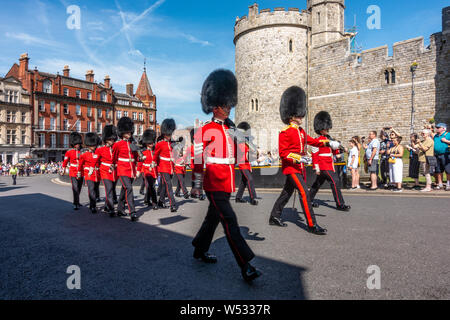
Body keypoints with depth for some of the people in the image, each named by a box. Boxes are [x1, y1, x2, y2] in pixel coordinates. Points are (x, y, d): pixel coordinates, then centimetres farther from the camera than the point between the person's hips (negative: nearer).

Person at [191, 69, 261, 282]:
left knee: (213, 217, 18)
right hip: (214, 183, -8)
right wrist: (197, 185, -8)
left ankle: (200, 250, 37)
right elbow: (198, 159, -8)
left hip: (227, 183, 8)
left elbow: (234, 155, 17)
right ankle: (246, 267, -7)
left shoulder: (230, 129, 13)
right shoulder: (205, 131, -9)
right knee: (229, 220, -10)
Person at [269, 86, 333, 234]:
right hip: (290, 168, -9)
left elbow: (312, 141, 19)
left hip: (299, 167, 9)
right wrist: (298, 158, -25)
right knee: (304, 193, -14)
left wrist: (327, 143, 4)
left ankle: (274, 217, 26)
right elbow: (282, 152, -16)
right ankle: (312, 225, -10)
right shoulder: (285, 132, -12)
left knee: (287, 193, 14)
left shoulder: (301, 131, 14)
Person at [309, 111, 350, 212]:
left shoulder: (328, 139, 16)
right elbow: (314, 155, -15)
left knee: (318, 183, 16)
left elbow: (333, 152, 21)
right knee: (335, 182, -14)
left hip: (330, 166, 9)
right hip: (324, 167, -9)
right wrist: (316, 168, -19)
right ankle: (340, 204, -11)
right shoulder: (318, 141, -11)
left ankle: (309, 200, 28)